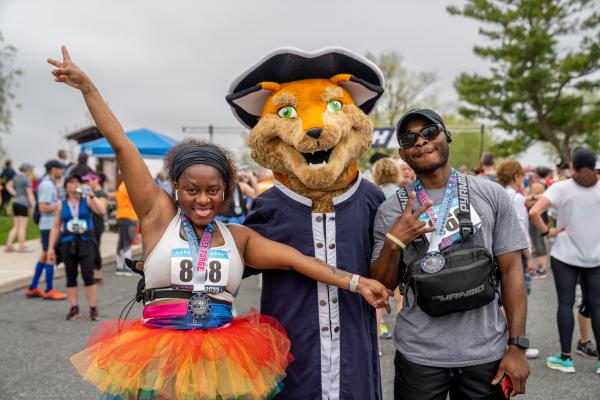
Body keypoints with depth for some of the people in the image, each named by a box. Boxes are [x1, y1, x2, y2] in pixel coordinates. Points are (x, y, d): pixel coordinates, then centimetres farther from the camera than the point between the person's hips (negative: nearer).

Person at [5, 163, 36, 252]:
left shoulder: (16, 177, 13)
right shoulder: (26, 179, -11)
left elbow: (8, 185, 22)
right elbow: (30, 193, -13)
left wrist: (15, 194, 14)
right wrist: (33, 204, -13)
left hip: (15, 202, 8)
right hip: (23, 204, -8)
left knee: (16, 227, 13)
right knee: (22, 226, -3)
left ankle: (8, 246, 11)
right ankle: (22, 247, 2)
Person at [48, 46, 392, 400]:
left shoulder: (239, 236, 4)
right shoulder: (159, 214, -1)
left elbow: (296, 259, -4)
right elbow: (121, 145, -3)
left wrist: (355, 281, -12)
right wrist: (86, 86, -1)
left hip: (223, 361, 2)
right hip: (161, 358, -1)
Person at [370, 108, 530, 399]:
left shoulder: (491, 195, 0)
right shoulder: (391, 210, -1)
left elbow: (511, 269, 1)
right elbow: (382, 286, 1)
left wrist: (517, 345, -3)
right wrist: (394, 242, -16)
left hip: (487, 353, 1)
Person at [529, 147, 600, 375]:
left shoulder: (561, 188, -7)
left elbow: (534, 212, -21)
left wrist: (546, 232, -7)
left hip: (566, 255, -2)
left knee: (565, 304, 4)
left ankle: (565, 358, 10)